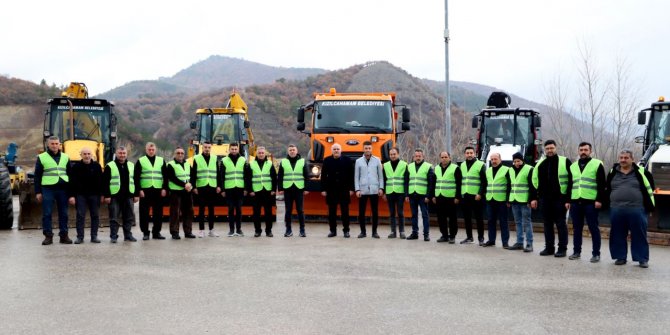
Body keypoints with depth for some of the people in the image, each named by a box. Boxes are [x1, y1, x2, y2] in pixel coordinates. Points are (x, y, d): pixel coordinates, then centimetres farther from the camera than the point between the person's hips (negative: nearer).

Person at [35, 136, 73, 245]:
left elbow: (70, 174, 13)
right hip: (47, 189, -2)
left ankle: (64, 235, 12)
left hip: (63, 189, 2)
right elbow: (37, 176, 4)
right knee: (46, 214, -1)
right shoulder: (42, 157, 4)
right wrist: (38, 192, -2)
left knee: (63, 214, 5)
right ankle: (48, 236, 5)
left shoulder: (65, 157, 12)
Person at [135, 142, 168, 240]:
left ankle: (156, 232, 12)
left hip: (158, 190, 2)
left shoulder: (161, 160, 12)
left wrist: (164, 188, 0)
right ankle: (145, 233, 8)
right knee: (144, 213, 0)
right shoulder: (140, 161, 5)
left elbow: (165, 176, 10)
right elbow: (136, 177, 1)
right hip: (145, 190, -2)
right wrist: (139, 190, -8)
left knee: (158, 213, 4)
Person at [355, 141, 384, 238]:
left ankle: (374, 232, 12)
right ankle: (363, 231, 13)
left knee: (375, 212, 3)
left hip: (374, 190, 0)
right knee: (361, 212, 2)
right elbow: (356, 177, 5)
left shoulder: (377, 160, 5)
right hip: (363, 190, 0)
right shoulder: (358, 161, 6)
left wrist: (381, 188, -2)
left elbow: (380, 176, 5)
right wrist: (357, 189, -3)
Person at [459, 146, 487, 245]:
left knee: (478, 217, -1)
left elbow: (484, 181, -8)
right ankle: (469, 237, 19)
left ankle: (481, 238, 6)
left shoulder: (480, 165, -3)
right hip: (464, 196, 6)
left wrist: (480, 194, -16)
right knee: (466, 217, 9)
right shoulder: (462, 165, 15)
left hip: (476, 196, -6)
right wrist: (459, 194, 11)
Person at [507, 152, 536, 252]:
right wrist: (508, 200, 16)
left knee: (526, 222, -5)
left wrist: (532, 199, -16)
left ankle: (529, 244, -2)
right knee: (518, 222, 11)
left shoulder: (529, 169, -7)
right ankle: (519, 243, 17)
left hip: (524, 201, -6)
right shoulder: (511, 170, 14)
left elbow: (532, 186, -10)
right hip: (514, 200, 6)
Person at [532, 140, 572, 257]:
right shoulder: (540, 164, 12)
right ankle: (549, 247, 17)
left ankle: (562, 248, 5)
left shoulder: (565, 162, -2)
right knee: (547, 223, 9)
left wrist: (569, 198, -10)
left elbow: (572, 180, -4)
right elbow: (535, 182, 15)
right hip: (545, 199, 5)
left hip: (559, 198, -5)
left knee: (560, 223, 0)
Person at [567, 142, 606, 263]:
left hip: (590, 202, -5)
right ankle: (577, 252, 17)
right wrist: (568, 200, 12)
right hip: (575, 202, 5)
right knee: (576, 228, 9)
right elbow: (569, 185, 19)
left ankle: (596, 254, 4)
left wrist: (599, 200, -13)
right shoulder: (573, 166, 17)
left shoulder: (597, 164, 2)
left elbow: (601, 184, -4)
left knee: (593, 228, -1)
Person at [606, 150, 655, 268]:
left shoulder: (641, 172, 2)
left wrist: (650, 206, 10)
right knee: (618, 235, 7)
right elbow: (607, 190, 20)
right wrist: (606, 204, 16)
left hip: (636, 210, -3)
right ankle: (621, 257, 18)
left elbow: (650, 188, 10)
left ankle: (643, 259, 9)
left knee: (639, 235, 1)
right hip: (616, 210, 3)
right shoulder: (613, 173, 9)